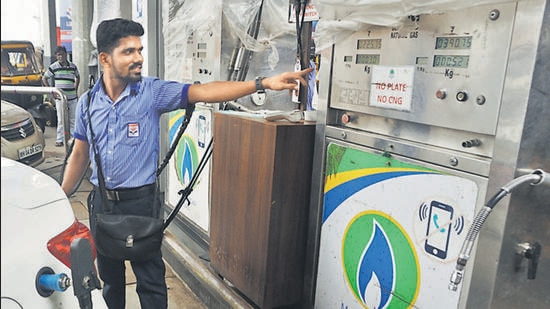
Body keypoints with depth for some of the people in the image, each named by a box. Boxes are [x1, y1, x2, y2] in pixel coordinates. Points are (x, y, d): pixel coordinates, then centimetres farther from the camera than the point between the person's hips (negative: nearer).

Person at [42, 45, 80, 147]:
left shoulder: (73, 66, 7)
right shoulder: (53, 67, -1)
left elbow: (78, 77, 24)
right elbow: (44, 78, 7)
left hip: (73, 97, 3)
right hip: (60, 97, -3)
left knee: (73, 119, 9)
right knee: (61, 120, 0)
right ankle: (59, 139, 6)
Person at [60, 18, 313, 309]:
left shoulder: (152, 91, -10)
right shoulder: (87, 102, 0)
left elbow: (202, 92, -23)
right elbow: (80, 154, 10)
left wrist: (264, 83, -33)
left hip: (141, 200, -3)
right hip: (101, 201, 4)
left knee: (151, 280, 7)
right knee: (109, 276, 21)